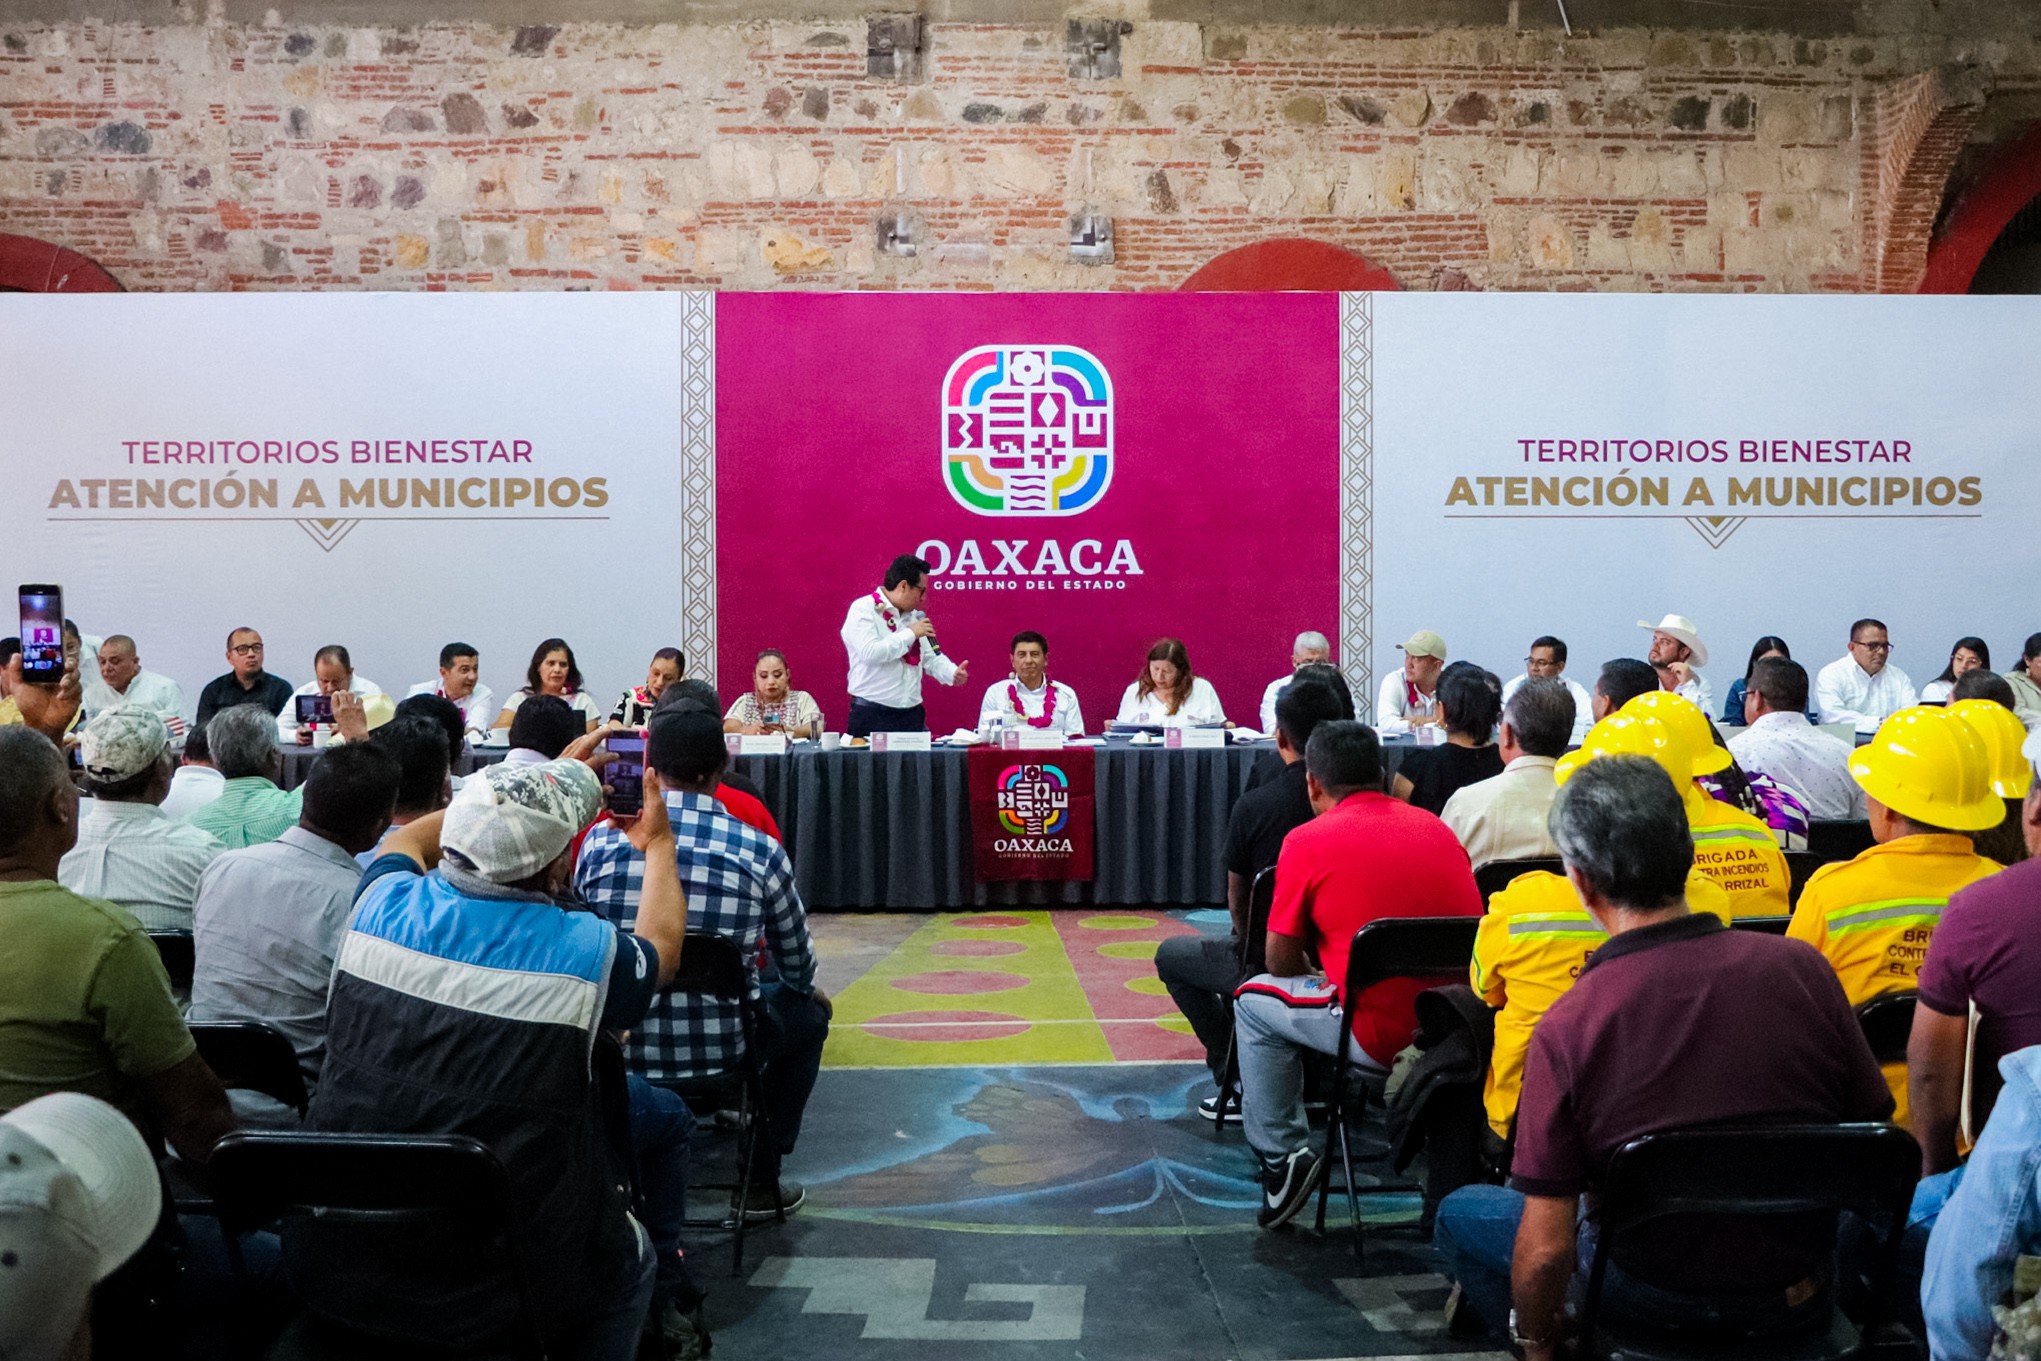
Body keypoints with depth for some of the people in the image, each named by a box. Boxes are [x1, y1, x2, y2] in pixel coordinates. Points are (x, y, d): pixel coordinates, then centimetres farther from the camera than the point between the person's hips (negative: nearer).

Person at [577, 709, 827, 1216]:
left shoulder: (600, 840, -5)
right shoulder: (759, 851, -9)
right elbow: (798, 968, 5)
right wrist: (809, 991, 30)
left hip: (616, 1057, 2)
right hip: (723, 1057, -2)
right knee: (810, 1011, 28)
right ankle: (760, 1179, 28)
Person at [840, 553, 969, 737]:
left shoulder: (914, 615, 15)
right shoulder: (863, 609, -8)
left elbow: (931, 658, 17)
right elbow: (870, 653, -22)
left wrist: (953, 673, -4)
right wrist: (910, 634, -15)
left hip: (912, 714, 6)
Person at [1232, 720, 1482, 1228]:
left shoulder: (1308, 842, -4)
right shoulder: (1435, 826, 10)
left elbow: (1282, 964, 2)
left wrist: (1320, 979, 25)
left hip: (1383, 1038, -5)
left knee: (1255, 1001, 18)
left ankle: (1281, 1158, 15)